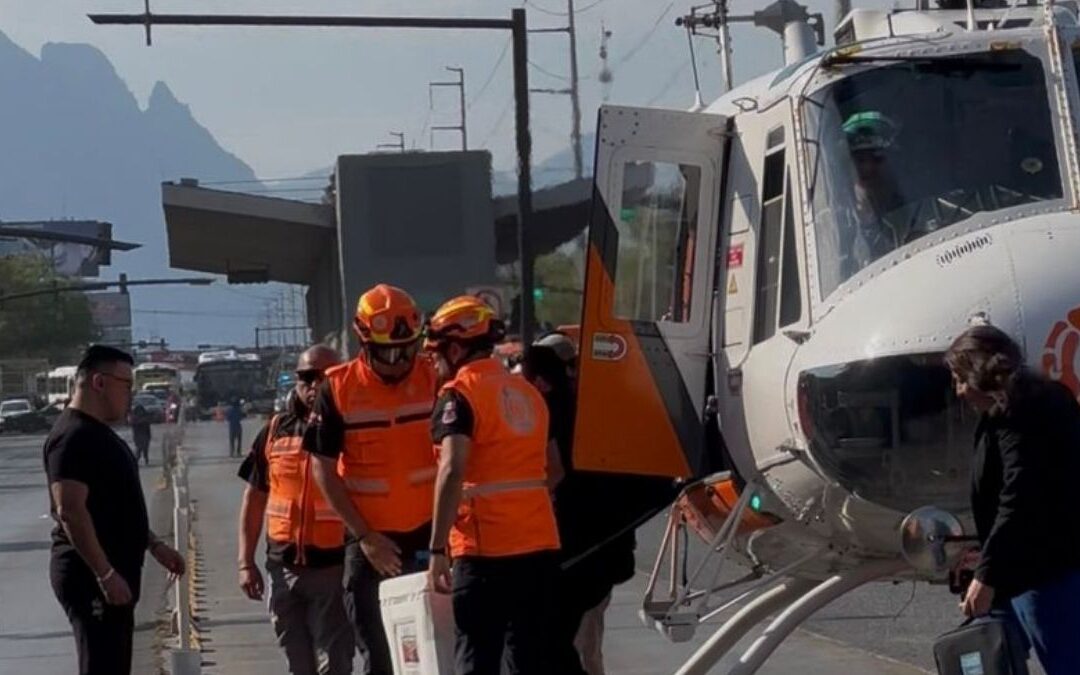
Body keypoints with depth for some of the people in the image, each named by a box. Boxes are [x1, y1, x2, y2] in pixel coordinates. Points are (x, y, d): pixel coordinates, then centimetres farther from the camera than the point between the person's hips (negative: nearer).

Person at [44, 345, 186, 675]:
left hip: (111, 572, 11)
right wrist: (105, 574, -27)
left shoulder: (98, 433, 16)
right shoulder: (73, 437, -17)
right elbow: (70, 511, -25)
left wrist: (154, 545, 20)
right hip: (90, 575, -11)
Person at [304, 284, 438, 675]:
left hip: (427, 536, 0)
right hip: (370, 539, 0)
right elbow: (324, 470, -3)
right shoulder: (338, 390, -6)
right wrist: (364, 536, -9)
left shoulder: (434, 379, -4)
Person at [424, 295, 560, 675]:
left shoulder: (459, 394, -7)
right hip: (540, 545, 7)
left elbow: (452, 471, -19)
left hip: (487, 551, -7)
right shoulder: (527, 393, 16)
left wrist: (437, 549, -19)